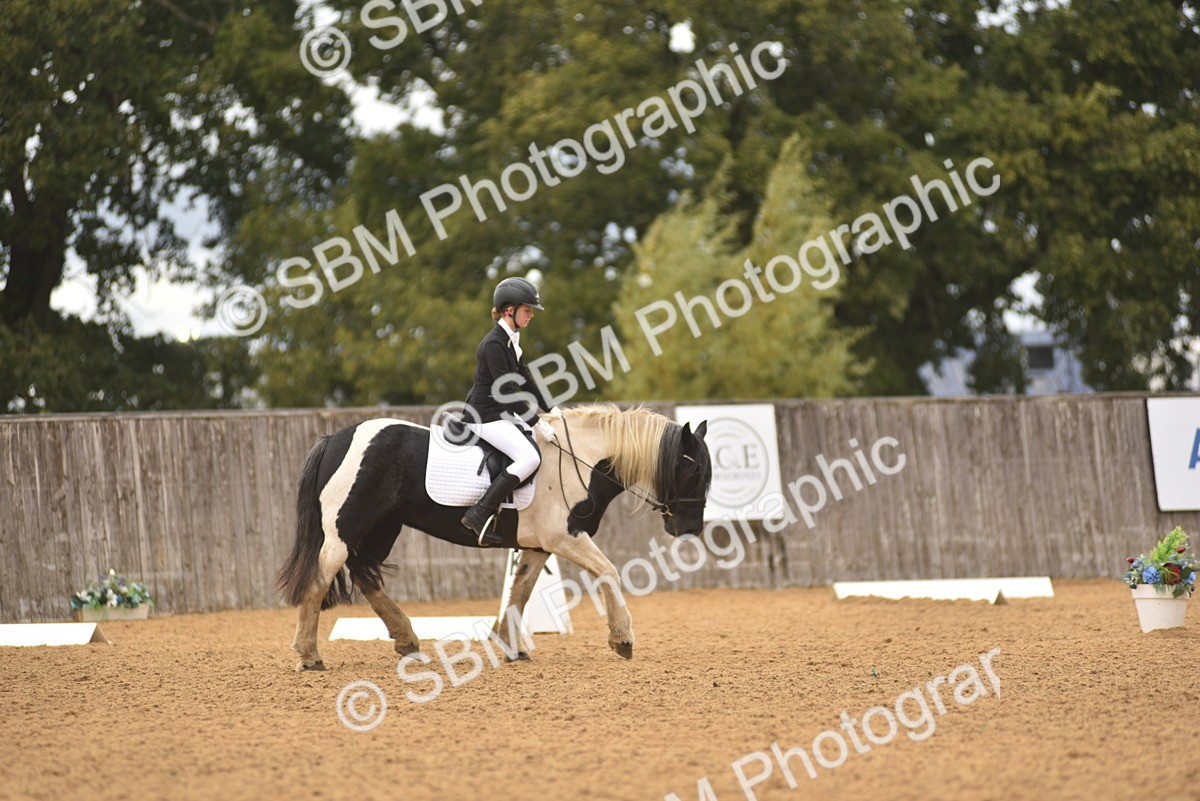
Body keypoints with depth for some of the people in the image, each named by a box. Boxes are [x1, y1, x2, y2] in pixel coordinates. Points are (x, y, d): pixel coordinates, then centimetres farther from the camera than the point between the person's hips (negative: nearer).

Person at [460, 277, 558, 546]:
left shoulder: (510, 341, 11)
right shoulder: (494, 344, -19)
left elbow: (525, 381, 17)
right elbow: (506, 392, -23)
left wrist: (551, 410, 8)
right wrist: (536, 423, -21)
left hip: (502, 415, 10)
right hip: (485, 417, -10)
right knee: (530, 458, -25)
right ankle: (480, 514, -22)